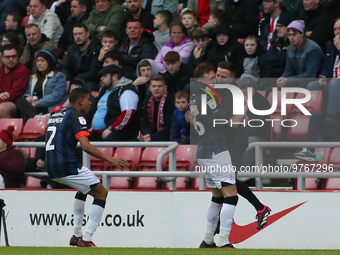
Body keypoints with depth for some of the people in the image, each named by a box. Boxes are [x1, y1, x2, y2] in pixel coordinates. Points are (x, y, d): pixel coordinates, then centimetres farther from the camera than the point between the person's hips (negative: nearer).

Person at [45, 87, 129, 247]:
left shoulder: (55, 115, 19)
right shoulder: (75, 117, -9)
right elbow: (85, 146, -20)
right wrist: (109, 159, -19)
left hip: (51, 168, 9)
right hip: (67, 166, -9)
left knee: (83, 189, 32)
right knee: (101, 193, 1)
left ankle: (77, 235, 27)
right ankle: (86, 239, -8)